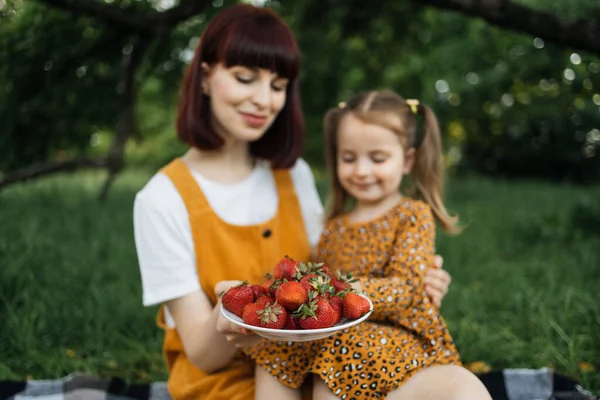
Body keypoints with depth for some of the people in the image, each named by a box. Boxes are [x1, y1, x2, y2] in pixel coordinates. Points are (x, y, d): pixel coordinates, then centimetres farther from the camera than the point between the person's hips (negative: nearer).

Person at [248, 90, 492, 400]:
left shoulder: (413, 214, 0)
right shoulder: (334, 227, 15)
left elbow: (404, 288, -15)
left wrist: (352, 290, -34)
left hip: (399, 337, -4)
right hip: (338, 337, 4)